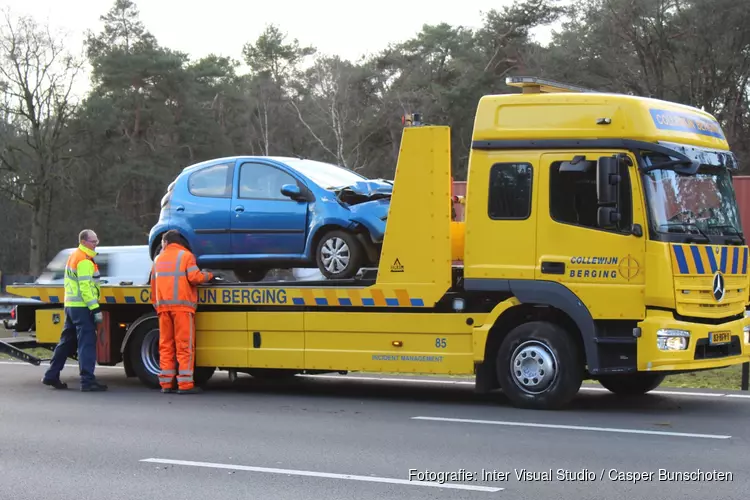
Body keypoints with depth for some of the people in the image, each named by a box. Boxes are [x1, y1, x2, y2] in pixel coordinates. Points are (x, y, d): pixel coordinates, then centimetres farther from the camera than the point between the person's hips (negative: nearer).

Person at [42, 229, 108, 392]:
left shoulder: (74, 257, 18)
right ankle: (87, 381, -11)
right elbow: (85, 287, -21)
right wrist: (95, 309, -22)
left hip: (70, 305, 10)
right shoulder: (85, 261, -14)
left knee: (67, 342, 16)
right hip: (82, 307, -10)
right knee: (87, 343, -9)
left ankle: (51, 376, 21)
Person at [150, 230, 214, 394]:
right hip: (182, 305, -5)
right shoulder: (185, 255, 2)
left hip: (163, 306, 5)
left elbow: (153, 285, 17)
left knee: (165, 345, 7)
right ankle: (185, 384, -9)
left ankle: (166, 383, 6)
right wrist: (208, 276, 7)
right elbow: (194, 277, -10)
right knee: (185, 345, -5)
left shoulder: (158, 259, 18)